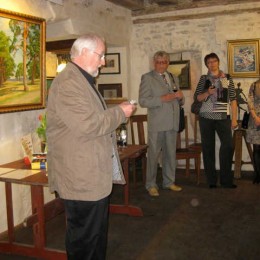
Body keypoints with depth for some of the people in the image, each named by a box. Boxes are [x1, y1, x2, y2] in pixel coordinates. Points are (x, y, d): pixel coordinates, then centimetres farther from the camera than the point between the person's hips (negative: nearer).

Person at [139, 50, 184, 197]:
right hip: (156, 123, -5)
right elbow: (143, 101, -11)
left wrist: (180, 97, -2)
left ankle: (169, 182, 26)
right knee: (153, 154, 0)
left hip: (172, 122, 5)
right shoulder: (147, 78, -2)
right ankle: (151, 185, 11)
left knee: (171, 154, 12)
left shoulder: (174, 78, 17)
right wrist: (162, 99, -21)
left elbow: (180, 102, 21)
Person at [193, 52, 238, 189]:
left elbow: (233, 99, 5)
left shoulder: (227, 78, 7)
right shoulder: (204, 79, 9)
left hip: (223, 117, 0)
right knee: (208, 147, 2)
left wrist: (234, 118, -1)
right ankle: (211, 180, 11)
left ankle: (226, 180, 2)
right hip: (206, 117, 1)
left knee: (228, 145, -10)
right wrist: (207, 93, -13)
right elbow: (197, 97, 6)